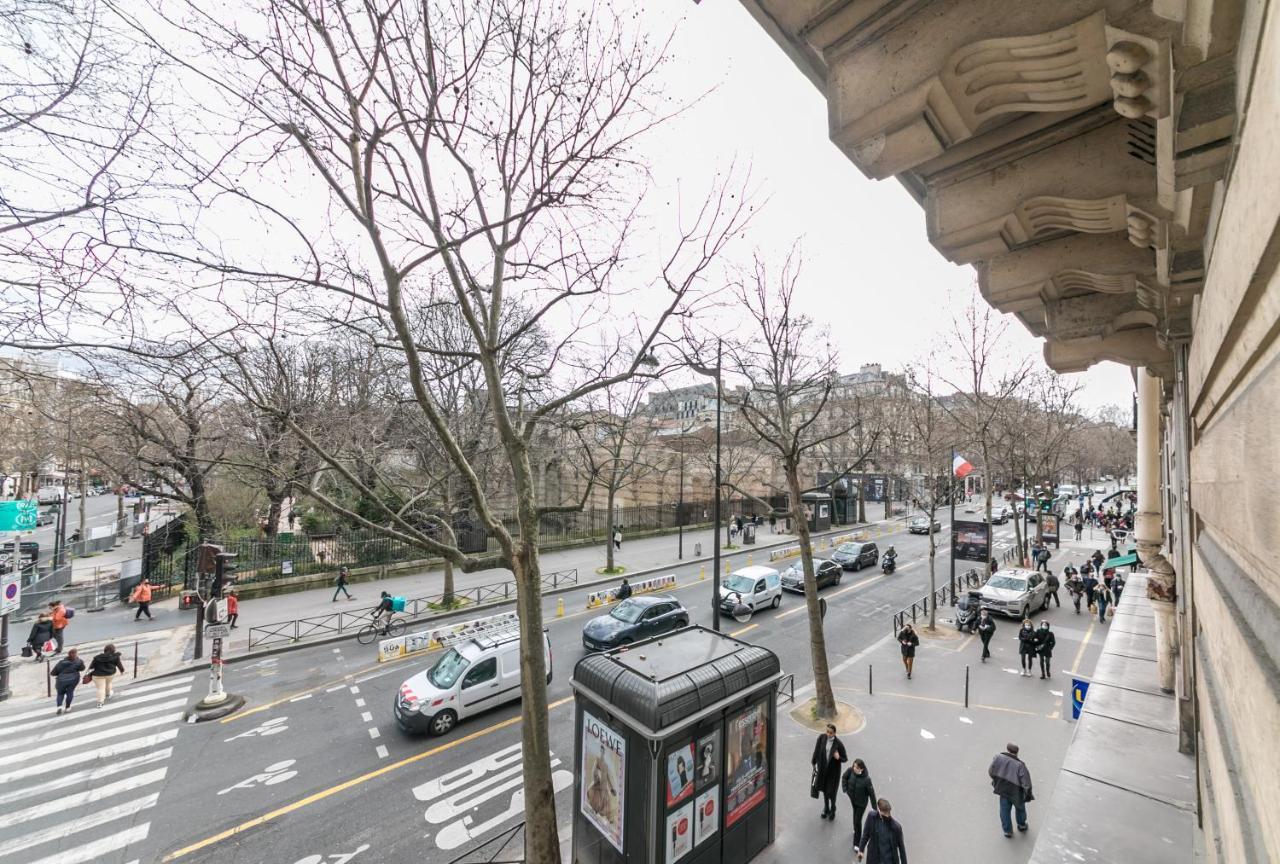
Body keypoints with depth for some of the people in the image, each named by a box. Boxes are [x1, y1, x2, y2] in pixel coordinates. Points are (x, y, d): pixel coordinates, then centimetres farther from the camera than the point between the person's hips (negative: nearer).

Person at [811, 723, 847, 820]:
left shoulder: (838, 743, -22)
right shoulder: (821, 738, -15)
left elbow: (845, 759, -10)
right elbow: (816, 750, -2)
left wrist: (838, 758, -31)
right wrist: (813, 762, 6)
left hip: (833, 770, -3)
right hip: (822, 769, 3)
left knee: (832, 791, 10)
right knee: (824, 789, 19)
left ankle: (833, 810, 39)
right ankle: (826, 808, 43)